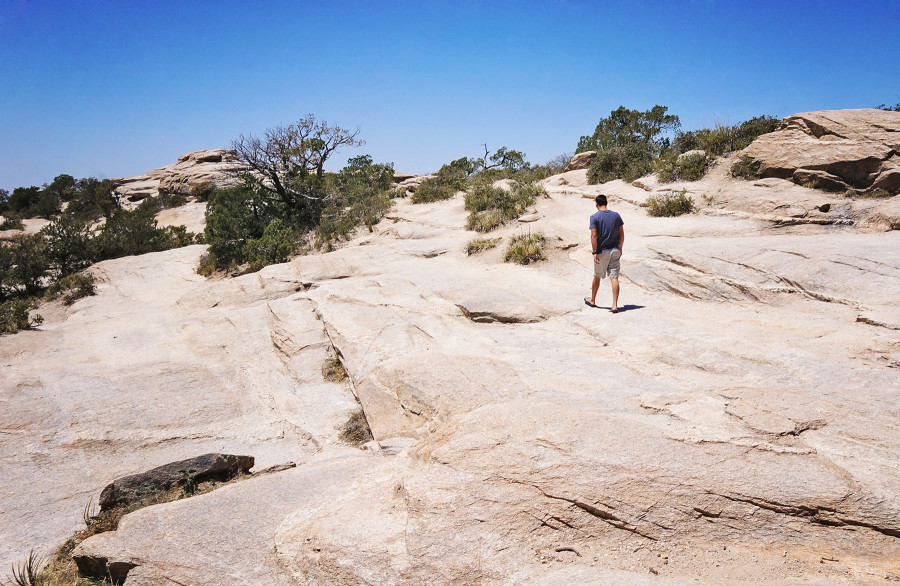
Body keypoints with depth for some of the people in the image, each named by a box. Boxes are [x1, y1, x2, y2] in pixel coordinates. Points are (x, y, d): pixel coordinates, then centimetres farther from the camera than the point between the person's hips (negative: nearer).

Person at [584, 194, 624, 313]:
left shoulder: (595, 217, -9)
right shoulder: (616, 215, 4)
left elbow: (594, 236, -15)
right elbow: (622, 234, 7)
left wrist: (595, 252, -13)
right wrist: (620, 248, 18)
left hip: (602, 251, -3)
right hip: (615, 251, 3)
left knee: (597, 276, 14)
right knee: (614, 277, 0)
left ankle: (592, 300, 32)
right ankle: (615, 305, -7)